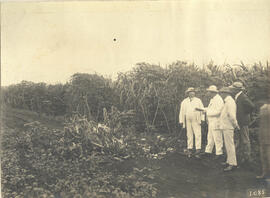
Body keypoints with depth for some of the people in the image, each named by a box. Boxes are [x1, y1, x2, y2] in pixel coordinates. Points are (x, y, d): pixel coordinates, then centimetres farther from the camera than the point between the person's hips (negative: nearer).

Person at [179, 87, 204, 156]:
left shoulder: (198, 100, 5)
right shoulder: (184, 102, 9)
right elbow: (182, 111, 10)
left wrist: (202, 119, -5)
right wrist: (181, 121, 5)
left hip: (196, 121, -2)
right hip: (188, 121, 2)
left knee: (197, 134, -6)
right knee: (189, 135, 6)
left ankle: (198, 148, -3)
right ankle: (189, 149, 12)